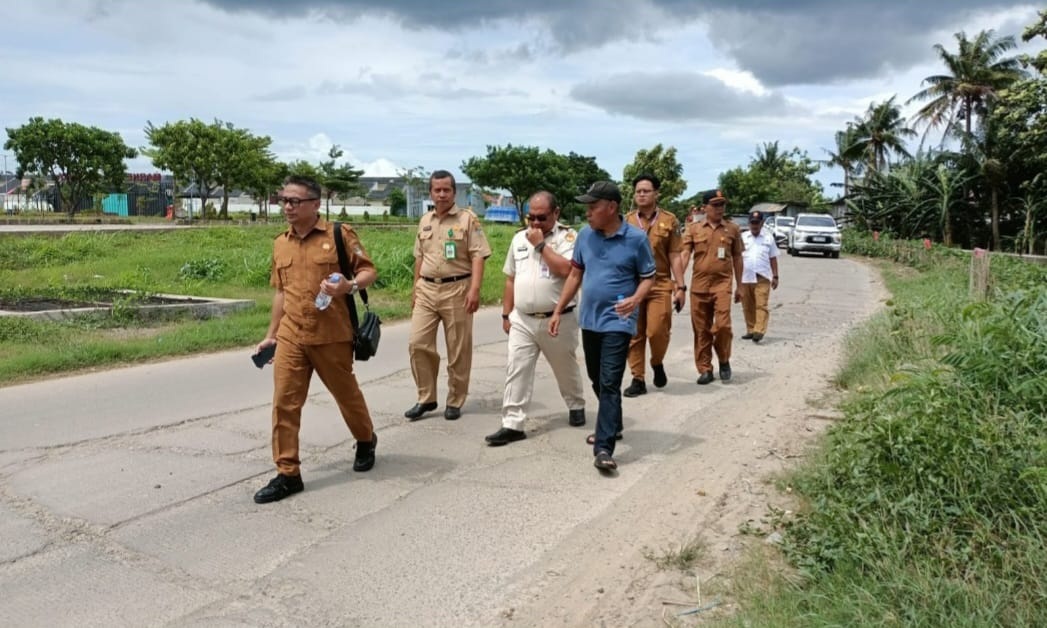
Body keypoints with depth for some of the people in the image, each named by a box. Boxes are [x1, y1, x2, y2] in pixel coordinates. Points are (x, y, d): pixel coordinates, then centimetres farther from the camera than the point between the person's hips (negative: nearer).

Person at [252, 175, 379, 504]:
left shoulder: (339, 234, -5)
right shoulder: (280, 244, 11)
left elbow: (369, 270, -3)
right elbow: (281, 291, 18)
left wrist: (349, 286, -25)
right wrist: (271, 334, 19)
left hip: (332, 336, -4)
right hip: (291, 337, 4)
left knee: (347, 394, 14)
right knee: (284, 403, -2)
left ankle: (366, 441, 41)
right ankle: (287, 474, 6)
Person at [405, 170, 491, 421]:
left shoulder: (467, 219, -4)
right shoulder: (425, 221, 13)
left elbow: (478, 256, -10)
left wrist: (474, 289, -20)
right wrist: (415, 289, 18)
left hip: (456, 290, -5)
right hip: (427, 290, 5)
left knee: (458, 350, 3)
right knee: (417, 343, -1)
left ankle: (455, 402, 16)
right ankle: (426, 398, 12)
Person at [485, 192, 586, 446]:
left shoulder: (567, 237, -7)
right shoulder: (519, 238, 9)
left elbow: (566, 269, -24)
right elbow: (511, 279, 14)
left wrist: (541, 244, -18)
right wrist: (506, 314, 12)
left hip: (558, 320, -3)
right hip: (522, 320, 4)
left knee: (566, 368, 16)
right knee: (516, 370, -4)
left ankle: (576, 406, 40)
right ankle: (513, 425, -1)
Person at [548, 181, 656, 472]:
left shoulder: (636, 238, -10)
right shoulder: (585, 235, 3)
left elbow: (648, 277, -3)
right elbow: (575, 274, 11)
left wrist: (635, 299, -24)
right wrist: (558, 311, 9)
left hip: (617, 322, -6)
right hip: (589, 319, 6)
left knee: (609, 383, -11)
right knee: (596, 380, 18)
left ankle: (604, 447, -12)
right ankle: (612, 426, 39)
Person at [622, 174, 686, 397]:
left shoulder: (669, 220, 3)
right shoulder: (626, 221, 7)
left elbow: (674, 256, 3)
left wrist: (681, 287, -2)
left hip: (660, 285, -2)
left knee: (657, 331, -10)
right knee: (634, 335, 4)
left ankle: (657, 363, 20)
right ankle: (638, 379, 13)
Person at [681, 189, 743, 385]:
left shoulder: (733, 229, 7)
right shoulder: (693, 228, 5)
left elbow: (737, 258, 13)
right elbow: (685, 254, -3)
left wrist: (739, 286, 13)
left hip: (722, 283, -1)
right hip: (699, 284, 1)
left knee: (722, 324, -13)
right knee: (701, 329, 5)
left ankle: (724, 361, 12)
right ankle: (705, 369, 16)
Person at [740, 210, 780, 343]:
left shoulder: (769, 237, 8)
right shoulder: (742, 237, 9)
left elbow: (773, 258, 9)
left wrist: (775, 276, 6)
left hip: (762, 277, -2)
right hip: (745, 277, 2)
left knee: (761, 305, -10)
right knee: (748, 306, 6)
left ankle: (759, 331, -17)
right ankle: (750, 330, 15)